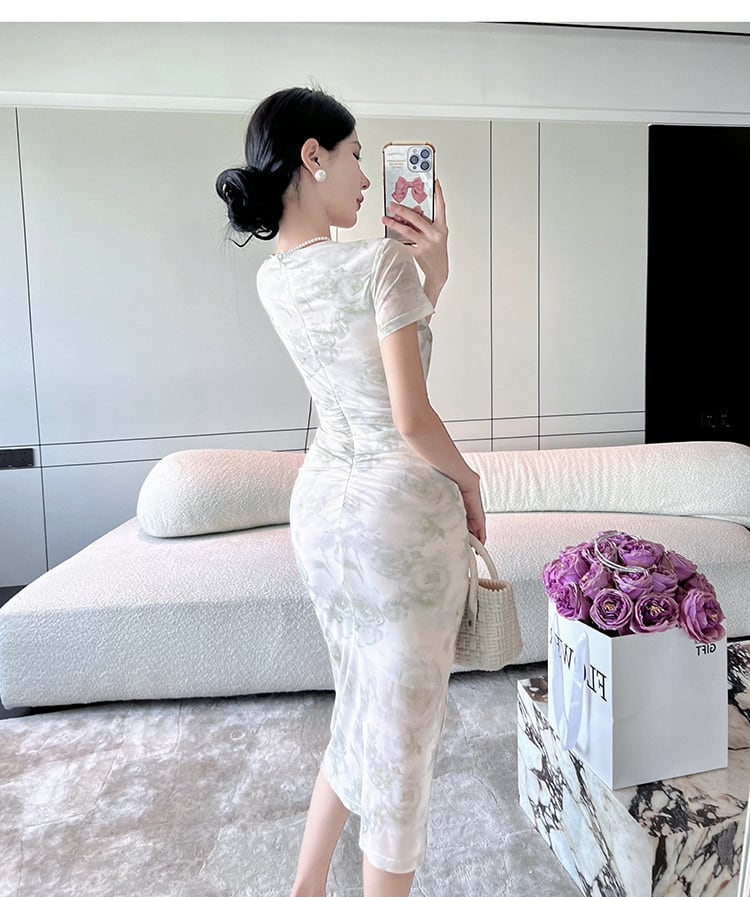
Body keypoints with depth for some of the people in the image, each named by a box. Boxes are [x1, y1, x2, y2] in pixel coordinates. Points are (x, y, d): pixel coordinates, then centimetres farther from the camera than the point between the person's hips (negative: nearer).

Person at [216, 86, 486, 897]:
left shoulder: (272, 281, 6)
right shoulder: (384, 261, -17)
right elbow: (412, 419, -19)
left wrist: (433, 270, 4)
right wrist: (470, 482, -2)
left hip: (318, 504, 8)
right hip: (402, 511, -8)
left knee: (361, 708, 26)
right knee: (400, 730, 11)